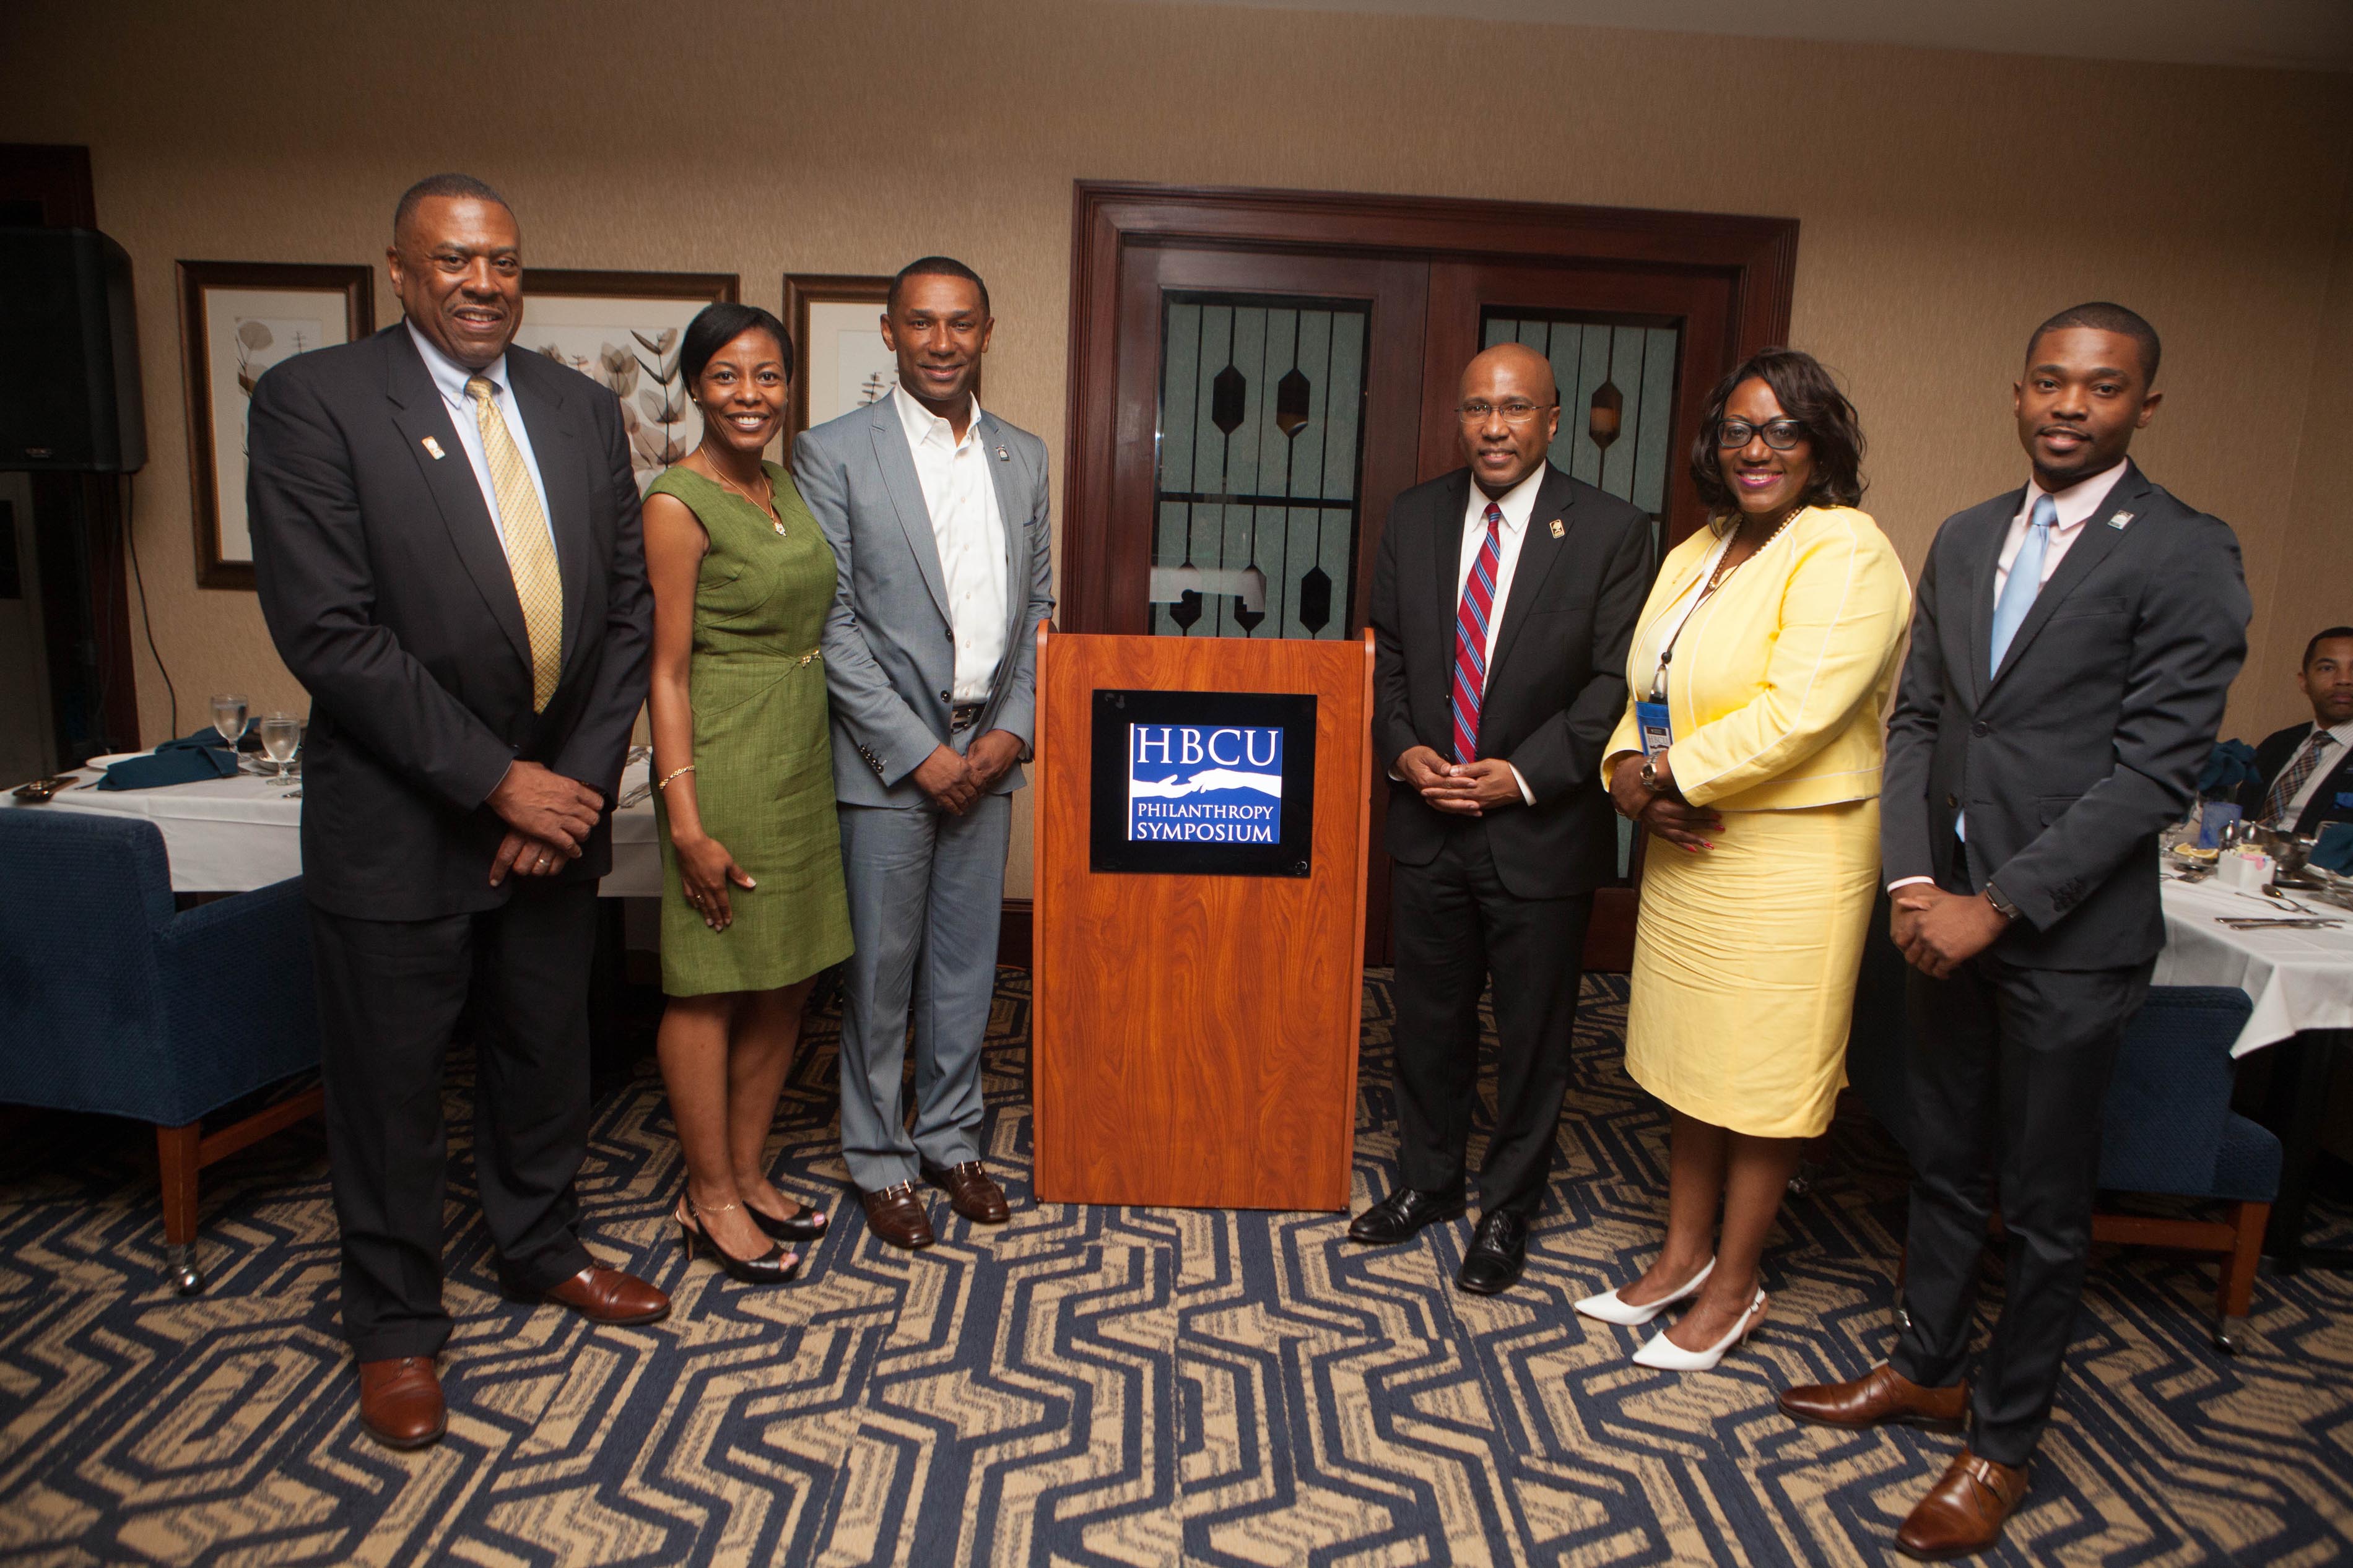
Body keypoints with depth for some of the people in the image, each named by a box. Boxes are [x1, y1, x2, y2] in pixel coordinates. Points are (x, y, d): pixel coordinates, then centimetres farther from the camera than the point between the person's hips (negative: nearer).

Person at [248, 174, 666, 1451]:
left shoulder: (582, 408, 5)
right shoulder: (312, 400, -9)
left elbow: (627, 608, 3)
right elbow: (328, 629, -17)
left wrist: (576, 779, -6)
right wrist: (494, 781, -17)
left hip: (556, 800, 5)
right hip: (397, 820, -4)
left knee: (545, 1054, 19)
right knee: (388, 1080, 11)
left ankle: (541, 1247, 43)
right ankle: (395, 1322, 32)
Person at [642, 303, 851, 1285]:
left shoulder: (787, 485, 11)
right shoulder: (678, 503, -11)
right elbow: (669, 671, -13)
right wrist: (686, 822, -17)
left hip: (803, 760, 8)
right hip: (725, 764, -8)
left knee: (787, 983, 14)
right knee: (711, 988, 5)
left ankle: (747, 1173, 29)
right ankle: (710, 1199, 20)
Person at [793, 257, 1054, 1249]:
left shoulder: (1023, 458, 9)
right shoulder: (834, 453, -5)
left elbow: (1039, 607, 11)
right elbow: (831, 623, -9)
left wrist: (1012, 729, -2)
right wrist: (919, 751, -13)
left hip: (990, 755, 4)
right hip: (886, 759, -4)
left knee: (967, 961, 13)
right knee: (880, 969, 6)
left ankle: (951, 1138, 30)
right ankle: (878, 1159, 24)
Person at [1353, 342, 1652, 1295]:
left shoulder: (1610, 532, -7)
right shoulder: (1413, 519, 4)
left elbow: (1615, 681, -9)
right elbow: (1387, 654, 9)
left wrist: (1523, 774, -17)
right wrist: (1402, 748, -7)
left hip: (1542, 829, -3)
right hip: (1427, 821, 3)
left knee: (1532, 1034, 11)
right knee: (1428, 1018, 16)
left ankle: (1508, 1209, 31)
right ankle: (1427, 1180, 37)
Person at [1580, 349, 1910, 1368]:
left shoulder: (1845, 553, -13)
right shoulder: (1697, 554, 12)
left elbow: (1799, 711, -23)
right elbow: (1646, 689, 11)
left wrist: (1670, 777, -15)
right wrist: (1630, 772, -8)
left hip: (1788, 861, -8)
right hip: (1685, 849, 8)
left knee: (1759, 1075, 5)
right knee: (1691, 1060, 17)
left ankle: (1733, 1288, 23)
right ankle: (1683, 1255, 33)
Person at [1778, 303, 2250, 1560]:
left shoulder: (2185, 556, -10)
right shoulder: (1962, 541, 9)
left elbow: (2156, 770, -15)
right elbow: (1915, 720, 8)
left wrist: (1996, 906, -18)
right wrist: (1911, 879, -5)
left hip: (2071, 936, -5)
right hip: (1943, 914, 6)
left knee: (2044, 1206, 10)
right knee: (1944, 1165, 20)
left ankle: (2002, 1438, 28)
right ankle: (1927, 1368, 39)